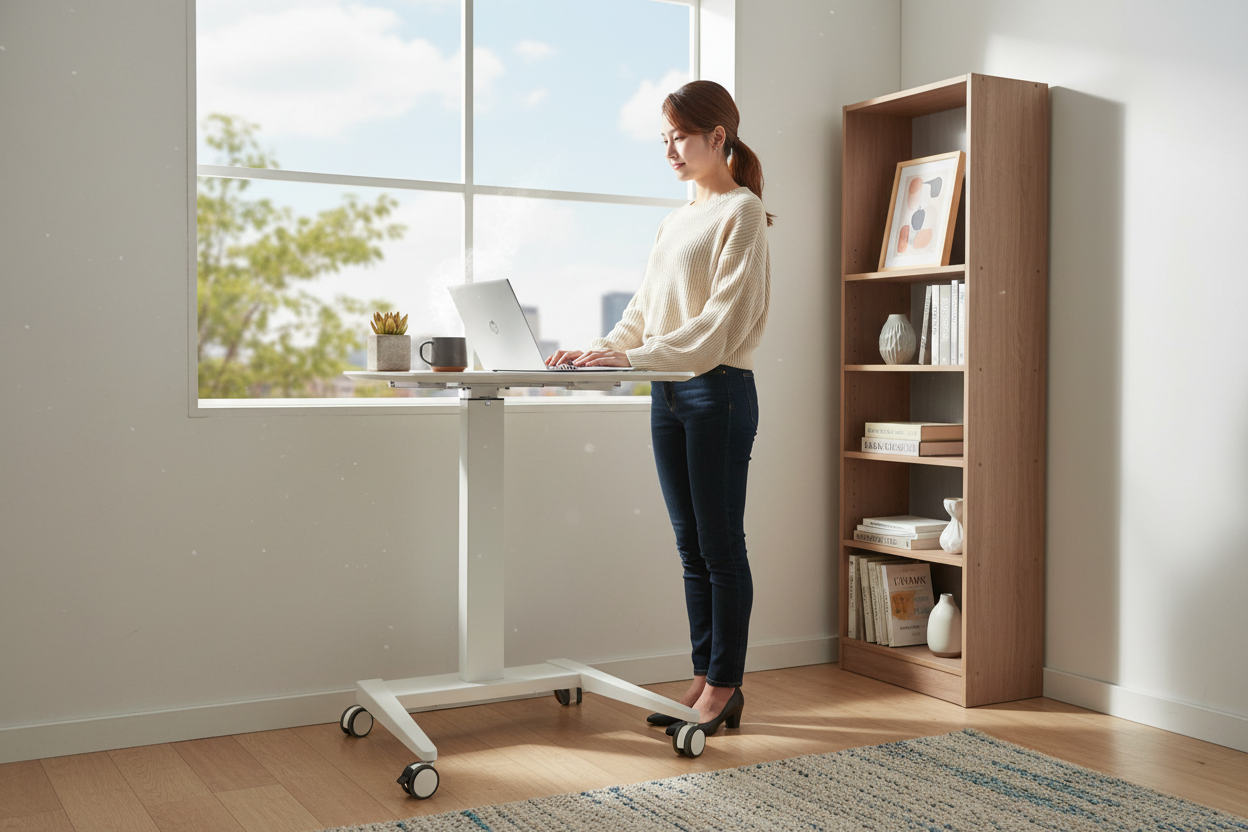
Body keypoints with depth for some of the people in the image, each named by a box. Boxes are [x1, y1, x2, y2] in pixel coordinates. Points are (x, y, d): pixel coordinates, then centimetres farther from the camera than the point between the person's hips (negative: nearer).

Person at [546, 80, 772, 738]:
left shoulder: (741, 211, -6)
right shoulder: (675, 222, 18)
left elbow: (724, 319, -16)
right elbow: (643, 310, 19)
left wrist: (637, 358, -21)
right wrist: (599, 350, 2)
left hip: (719, 391, -8)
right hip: (668, 394, 8)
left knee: (720, 545, -1)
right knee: (692, 547, 10)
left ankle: (725, 687, 7)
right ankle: (704, 677, 18)